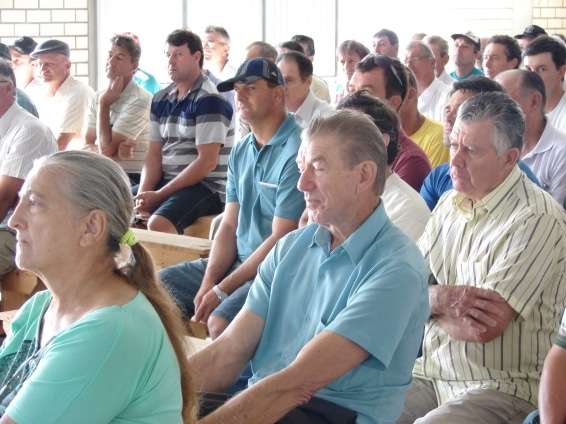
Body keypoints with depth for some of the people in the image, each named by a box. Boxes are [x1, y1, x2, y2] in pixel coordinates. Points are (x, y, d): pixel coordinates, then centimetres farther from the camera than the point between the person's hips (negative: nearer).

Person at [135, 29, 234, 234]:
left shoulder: (209, 100, -11)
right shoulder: (161, 100, 12)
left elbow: (207, 162, -17)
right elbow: (154, 154, 10)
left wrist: (159, 195, -17)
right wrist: (144, 193, -10)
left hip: (207, 187, -8)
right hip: (167, 181, 8)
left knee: (158, 223, -33)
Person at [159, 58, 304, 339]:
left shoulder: (294, 153, -17)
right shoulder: (241, 152, 11)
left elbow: (281, 239, -18)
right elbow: (229, 226, 10)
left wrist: (221, 290, -15)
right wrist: (207, 285, -6)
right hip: (238, 260, 9)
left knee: (220, 321, -32)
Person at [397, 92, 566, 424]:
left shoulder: (538, 219, -14)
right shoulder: (450, 203, 11)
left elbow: (485, 326, -19)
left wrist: (432, 301, -4)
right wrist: (440, 299, -15)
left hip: (502, 387, -6)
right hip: (431, 372, 7)